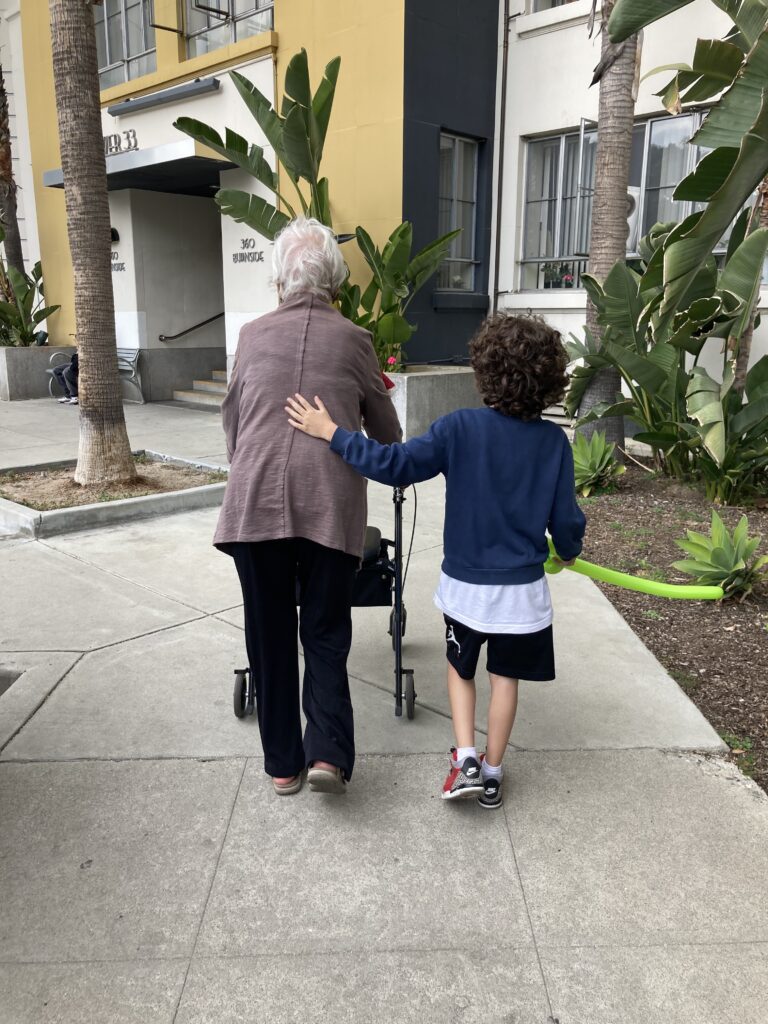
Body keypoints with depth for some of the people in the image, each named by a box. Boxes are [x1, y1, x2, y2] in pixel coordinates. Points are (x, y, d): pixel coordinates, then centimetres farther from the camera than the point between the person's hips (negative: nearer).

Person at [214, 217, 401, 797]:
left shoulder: (254, 336, 13)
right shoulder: (354, 340, 10)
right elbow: (386, 429, 19)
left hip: (256, 500, 1)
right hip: (330, 504, -1)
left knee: (270, 635, 11)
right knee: (325, 633, 12)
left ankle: (283, 764, 21)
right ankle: (328, 752, -1)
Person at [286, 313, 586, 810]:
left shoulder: (460, 427, -17)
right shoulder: (554, 441, -9)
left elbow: (396, 465, -22)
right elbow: (566, 519, -4)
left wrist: (332, 432, -15)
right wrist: (568, 550, 18)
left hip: (465, 585, -1)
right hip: (523, 589, 1)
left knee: (460, 667, 22)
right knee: (505, 675, 19)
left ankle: (465, 762, 13)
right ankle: (492, 773, 29)